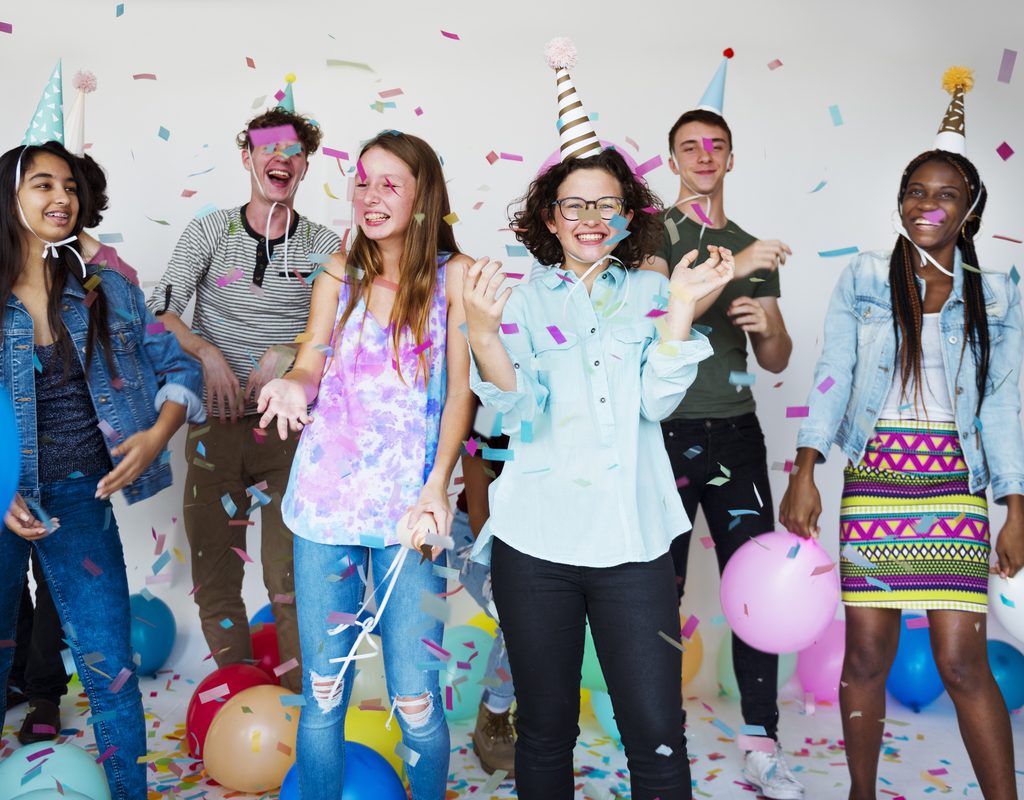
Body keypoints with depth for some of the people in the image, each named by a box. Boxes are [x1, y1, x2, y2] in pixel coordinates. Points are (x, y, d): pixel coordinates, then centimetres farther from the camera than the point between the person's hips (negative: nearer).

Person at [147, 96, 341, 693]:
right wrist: (208, 353, -16)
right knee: (214, 574, 7)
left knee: (291, 579, -4)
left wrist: (286, 355, -15)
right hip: (215, 422, 2)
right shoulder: (208, 232, 6)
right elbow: (161, 313, 0)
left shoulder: (324, 246, 5)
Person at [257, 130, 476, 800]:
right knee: (323, 693, 9)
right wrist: (292, 386, -17)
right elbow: (312, 365, 8)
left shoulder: (453, 274, 0)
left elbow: (461, 389, -2)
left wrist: (437, 485, -13)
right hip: (327, 495, 3)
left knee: (415, 701, 0)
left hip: (408, 507, -3)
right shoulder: (340, 272, 9)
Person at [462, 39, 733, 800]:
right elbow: (519, 417, -8)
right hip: (536, 538, 0)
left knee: (658, 737, -1)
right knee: (545, 730, 11)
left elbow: (657, 400, -6)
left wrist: (682, 308, -15)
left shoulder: (650, 292, 7)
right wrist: (483, 331, -22)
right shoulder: (523, 299, 5)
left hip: (631, 538, 0)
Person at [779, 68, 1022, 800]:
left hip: (953, 487, 0)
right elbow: (832, 377, 0)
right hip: (874, 482, 0)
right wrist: (805, 472, -9)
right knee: (867, 652, 3)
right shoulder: (863, 280, 5)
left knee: (963, 660, -5)